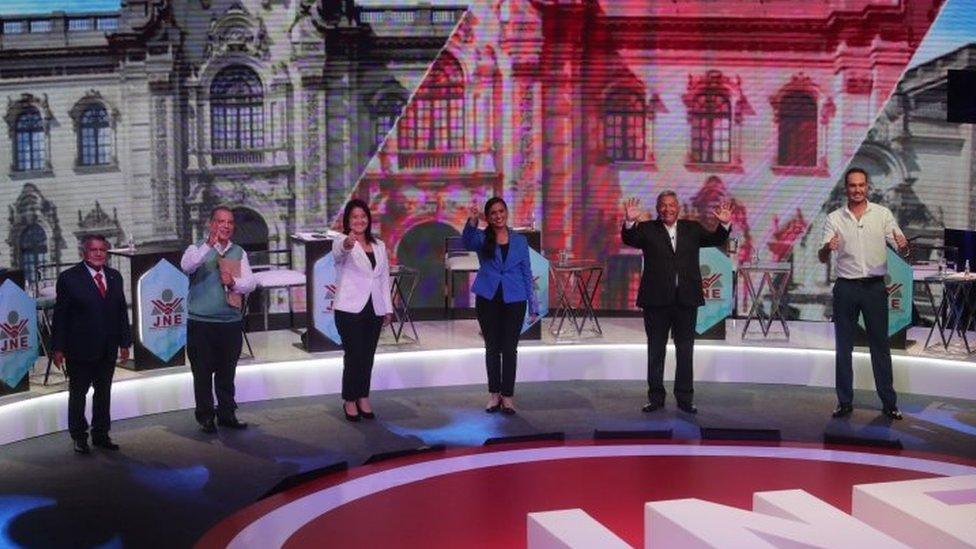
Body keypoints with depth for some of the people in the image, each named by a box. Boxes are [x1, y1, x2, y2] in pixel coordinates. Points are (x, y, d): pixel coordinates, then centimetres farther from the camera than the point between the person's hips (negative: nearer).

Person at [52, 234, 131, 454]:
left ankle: (101, 435, 23)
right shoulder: (69, 278, -7)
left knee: (104, 392, 12)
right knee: (78, 394, 8)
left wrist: (125, 342, 7)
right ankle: (79, 437, 19)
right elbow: (60, 315, -7)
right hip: (80, 349, -4)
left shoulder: (114, 277, 8)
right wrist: (58, 347, -10)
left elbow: (122, 311, 10)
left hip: (107, 350, 4)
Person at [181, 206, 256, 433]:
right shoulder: (198, 249, 0)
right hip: (201, 323, -3)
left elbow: (250, 283, 2)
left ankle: (227, 413, 23)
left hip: (231, 322, 3)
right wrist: (209, 245, -34)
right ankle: (205, 417, 14)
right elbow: (186, 266, -23)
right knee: (202, 372, 4)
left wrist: (234, 282, -19)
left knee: (227, 372, 12)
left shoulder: (239, 253, 11)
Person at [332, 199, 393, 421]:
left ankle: (363, 398, 24)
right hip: (350, 309, -5)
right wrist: (347, 244, -57)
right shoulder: (342, 242, -7)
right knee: (354, 356, -3)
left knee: (368, 356, 11)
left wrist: (388, 308, 10)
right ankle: (349, 400, 12)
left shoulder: (379, 245, 11)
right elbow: (339, 252, -33)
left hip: (374, 309, 5)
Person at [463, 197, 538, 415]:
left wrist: (533, 305, 3)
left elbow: (527, 273, 7)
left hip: (514, 300, 0)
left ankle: (507, 396, 10)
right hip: (488, 299, 0)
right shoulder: (482, 238, 1)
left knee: (509, 348, 2)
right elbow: (467, 241, -24)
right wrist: (472, 221, -44)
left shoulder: (520, 240, 5)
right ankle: (494, 394, 20)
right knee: (492, 347, 8)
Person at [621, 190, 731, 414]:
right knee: (655, 351, 8)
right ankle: (656, 397, 17)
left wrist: (725, 224, -19)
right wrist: (630, 221, -35)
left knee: (685, 351, 8)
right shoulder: (647, 229, 1)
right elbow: (629, 239, -15)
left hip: (686, 300, 2)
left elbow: (716, 239, 1)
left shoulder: (692, 228, 8)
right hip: (656, 300, -1)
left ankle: (685, 398, 17)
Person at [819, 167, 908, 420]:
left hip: (875, 287, 0)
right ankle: (845, 401, 14)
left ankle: (889, 402, 13)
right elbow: (822, 258, -4)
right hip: (846, 287, 1)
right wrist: (827, 248, -28)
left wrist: (903, 245, -27)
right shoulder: (834, 218, 2)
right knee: (843, 346, 6)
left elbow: (902, 248, -2)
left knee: (880, 345, 5)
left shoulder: (883, 214, 1)